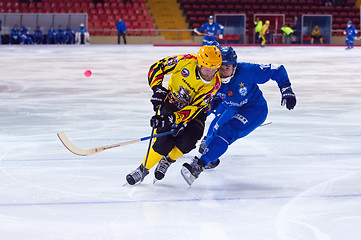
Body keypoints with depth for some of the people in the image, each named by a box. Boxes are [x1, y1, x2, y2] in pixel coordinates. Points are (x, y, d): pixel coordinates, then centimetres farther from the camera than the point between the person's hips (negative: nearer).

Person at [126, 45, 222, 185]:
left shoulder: (214, 83, -25)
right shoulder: (187, 61, -25)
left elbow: (194, 108, -29)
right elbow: (157, 67, -13)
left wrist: (172, 119, -40)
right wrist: (157, 89, -24)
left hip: (194, 110, 1)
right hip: (171, 102, -1)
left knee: (186, 143, -21)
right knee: (165, 141, -19)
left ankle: (167, 161, 11)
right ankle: (143, 169, 4)